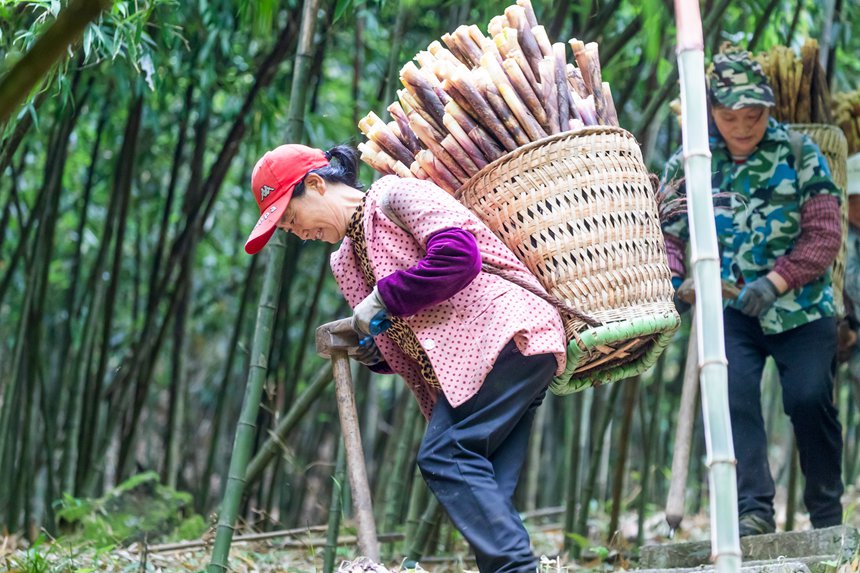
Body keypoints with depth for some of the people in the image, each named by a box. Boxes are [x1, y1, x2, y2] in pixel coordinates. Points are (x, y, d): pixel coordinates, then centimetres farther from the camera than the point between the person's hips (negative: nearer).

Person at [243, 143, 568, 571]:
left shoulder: (395, 195, -2)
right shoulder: (345, 261, 22)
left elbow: (459, 255, -19)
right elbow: (403, 349, 25)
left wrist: (383, 298, -10)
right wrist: (368, 351, 3)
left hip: (509, 333, -9)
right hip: (468, 364, 9)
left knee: (444, 457, -18)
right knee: (484, 494, -2)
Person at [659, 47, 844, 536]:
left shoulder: (799, 153, -5)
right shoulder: (689, 163, 1)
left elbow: (825, 233, -9)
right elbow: (664, 233, 6)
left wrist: (773, 283, -21)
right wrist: (671, 281, -15)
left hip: (801, 306, -2)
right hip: (728, 308, 2)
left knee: (809, 399, -10)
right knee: (734, 398, -15)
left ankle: (827, 511, 9)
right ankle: (754, 510, -14)